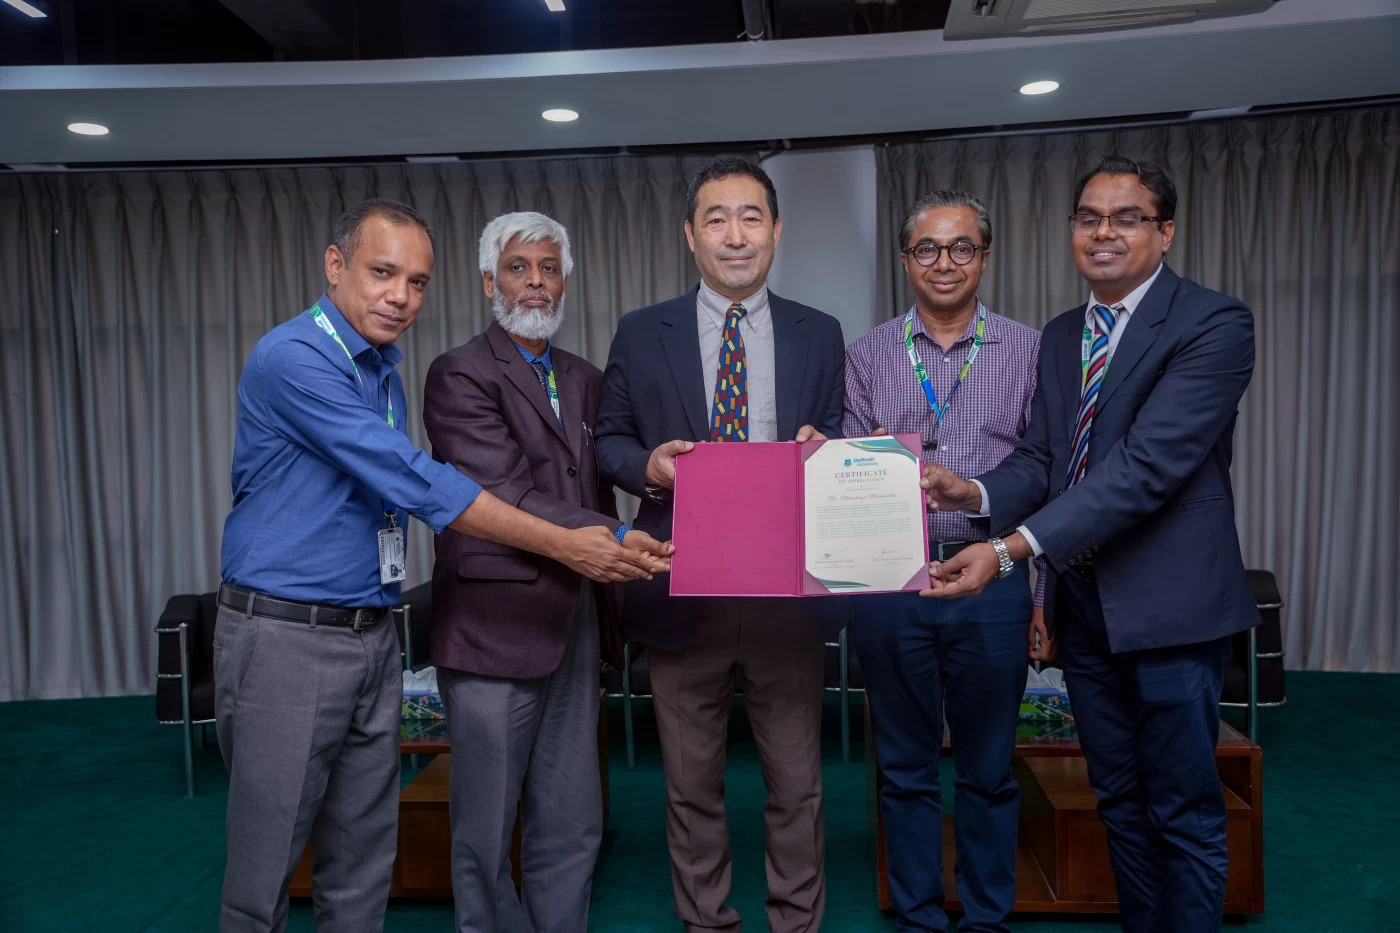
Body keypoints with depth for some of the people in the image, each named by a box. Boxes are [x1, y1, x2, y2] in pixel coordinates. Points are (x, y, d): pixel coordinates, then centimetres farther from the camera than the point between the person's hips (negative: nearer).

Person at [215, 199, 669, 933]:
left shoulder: (384, 368, 11)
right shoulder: (294, 358, -16)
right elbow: (417, 485, -22)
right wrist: (566, 546, -21)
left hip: (373, 637, 8)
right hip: (286, 641, -7)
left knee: (362, 869, 13)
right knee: (264, 873, 5)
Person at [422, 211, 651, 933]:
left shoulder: (587, 381, 15)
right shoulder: (459, 375, -6)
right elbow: (505, 497, -16)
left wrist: (608, 620, 13)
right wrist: (615, 540, -24)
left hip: (576, 626, 6)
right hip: (495, 628, -6)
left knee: (573, 831, 13)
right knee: (487, 837, 8)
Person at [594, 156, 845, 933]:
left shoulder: (819, 336, 6)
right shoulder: (642, 335, 3)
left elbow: (837, 449, 9)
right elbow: (608, 440, 7)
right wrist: (647, 465, -14)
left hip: (787, 595, 1)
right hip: (684, 594, 0)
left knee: (797, 786, 12)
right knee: (692, 787, 14)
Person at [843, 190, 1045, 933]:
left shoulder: (1028, 350, 4)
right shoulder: (869, 354, 7)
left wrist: (1049, 594, 0)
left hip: (990, 580, 0)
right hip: (889, 583, 1)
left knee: (988, 769, 11)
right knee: (906, 768, 12)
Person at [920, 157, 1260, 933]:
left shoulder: (1213, 323, -12)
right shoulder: (1059, 336, 12)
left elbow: (1148, 463, -24)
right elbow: (1041, 456, 7)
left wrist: (1012, 547, -31)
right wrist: (979, 493, -16)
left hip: (1169, 602, -6)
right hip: (1081, 601, 7)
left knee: (1182, 811, 6)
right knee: (1119, 800, 19)